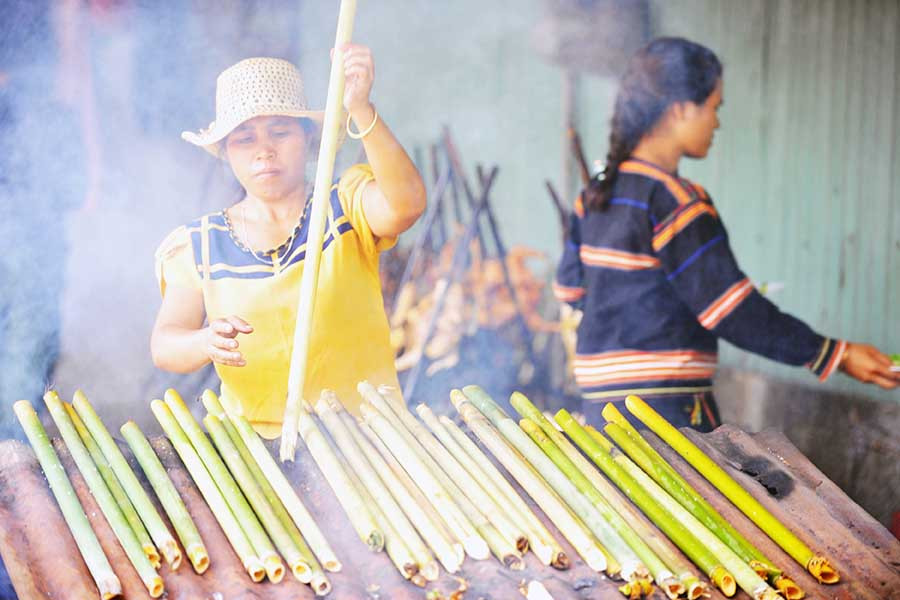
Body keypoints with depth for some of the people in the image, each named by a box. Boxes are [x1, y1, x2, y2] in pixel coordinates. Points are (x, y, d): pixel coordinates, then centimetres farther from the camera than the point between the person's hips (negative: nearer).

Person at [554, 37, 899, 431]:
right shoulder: (674, 202, -16)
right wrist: (836, 355, -13)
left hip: (601, 401, 9)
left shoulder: (596, 195, 10)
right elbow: (734, 312, -18)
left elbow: (570, 287, 19)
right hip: (662, 405, -9)